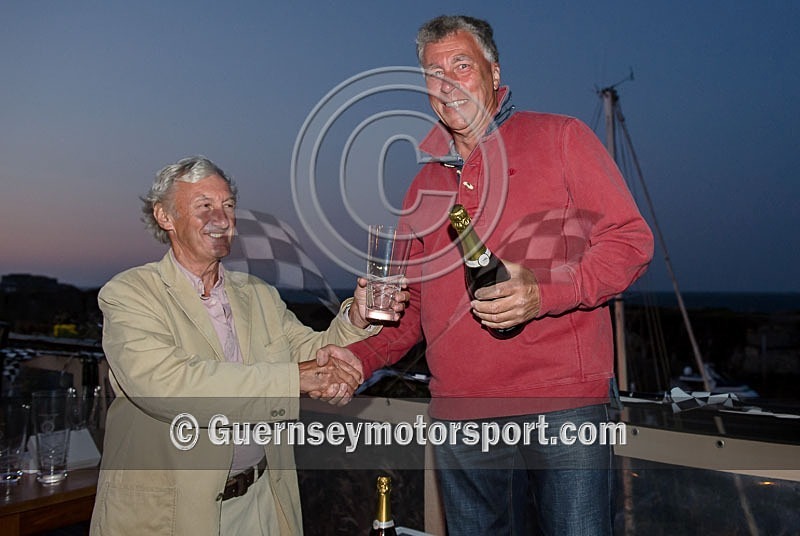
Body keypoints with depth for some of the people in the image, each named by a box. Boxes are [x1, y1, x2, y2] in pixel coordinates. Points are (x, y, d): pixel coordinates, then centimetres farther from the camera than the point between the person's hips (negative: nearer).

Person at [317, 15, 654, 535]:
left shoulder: (560, 138, 3)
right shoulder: (425, 185, 16)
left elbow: (630, 240, -2)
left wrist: (546, 293, -18)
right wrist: (361, 356, 2)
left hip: (561, 404, -4)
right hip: (459, 417, 5)